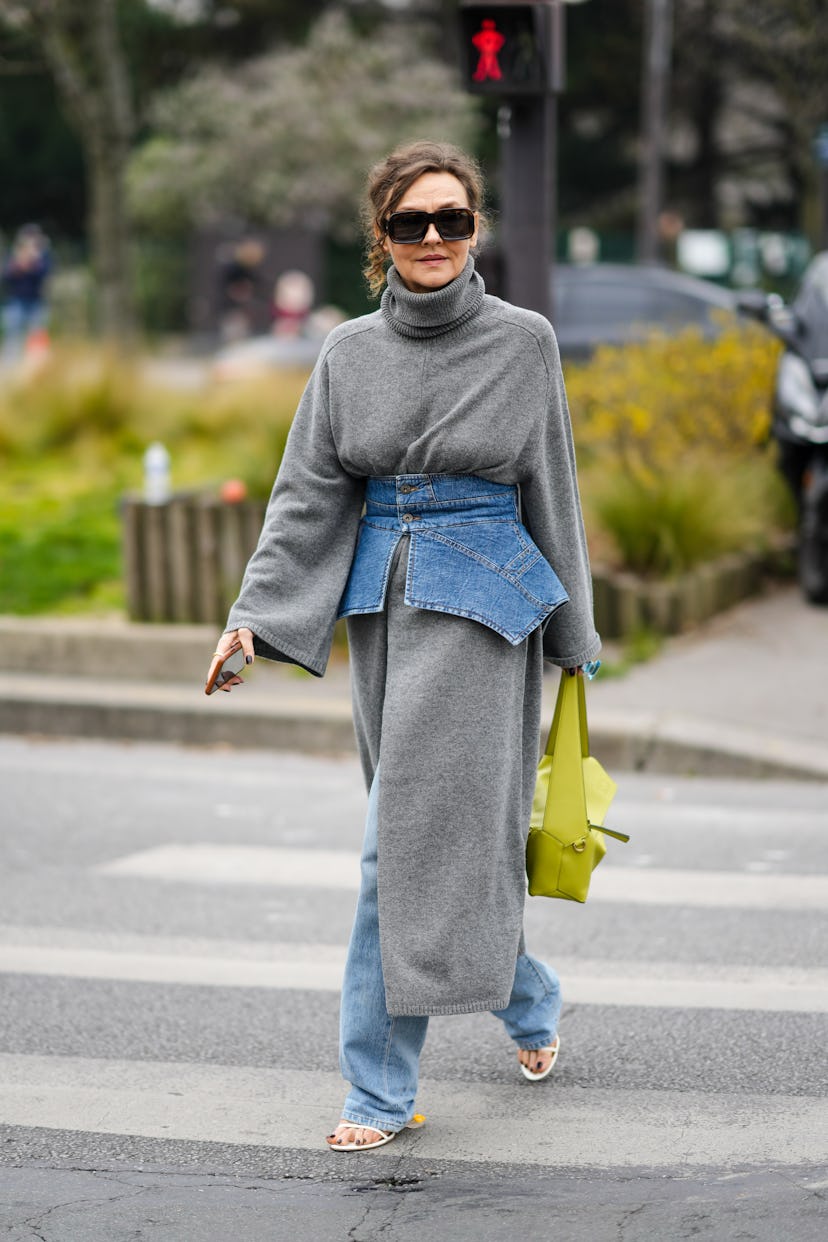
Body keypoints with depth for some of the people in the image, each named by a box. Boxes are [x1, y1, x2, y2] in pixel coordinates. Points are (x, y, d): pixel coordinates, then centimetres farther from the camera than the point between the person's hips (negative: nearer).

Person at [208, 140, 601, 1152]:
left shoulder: (523, 342, -1)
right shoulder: (351, 352, 7)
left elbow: (550, 492, 4)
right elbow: (307, 496, 5)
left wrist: (570, 637, 7)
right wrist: (254, 616, -6)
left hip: (484, 602, -4)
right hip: (380, 602, 4)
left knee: (427, 828, -10)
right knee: (447, 822, 12)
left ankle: (382, 1086, -6)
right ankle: (529, 1002, 35)